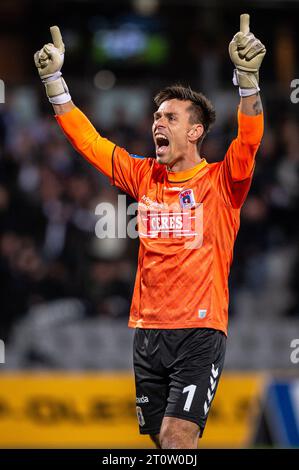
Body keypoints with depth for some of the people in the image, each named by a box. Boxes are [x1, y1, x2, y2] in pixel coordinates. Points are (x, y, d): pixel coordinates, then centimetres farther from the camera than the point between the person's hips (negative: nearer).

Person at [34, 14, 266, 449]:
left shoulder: (221, 182, -2)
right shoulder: (144, 177, 11)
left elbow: (249, 139, -19)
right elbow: (86, 139, 12)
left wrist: (247, 77, -34)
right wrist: (53, 79, 4)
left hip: (200, 331, -5)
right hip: (148, 331, 5)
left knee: (177, 438, -16)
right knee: (161, 440, 7)